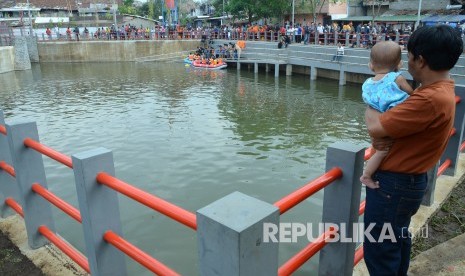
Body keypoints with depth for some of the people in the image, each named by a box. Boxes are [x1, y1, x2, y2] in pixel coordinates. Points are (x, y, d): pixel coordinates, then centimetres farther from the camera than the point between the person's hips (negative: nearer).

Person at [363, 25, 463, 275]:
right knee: (398, 239, 28)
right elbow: (394, 122, 8)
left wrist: (370, 106, -4)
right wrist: (380, 137, -14)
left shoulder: (430, 99, -28)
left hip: (392, 184, -10)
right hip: (408, 180, 10)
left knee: (379, 252, 3)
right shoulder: (440, 90, 6)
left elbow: (375, 127, -26)